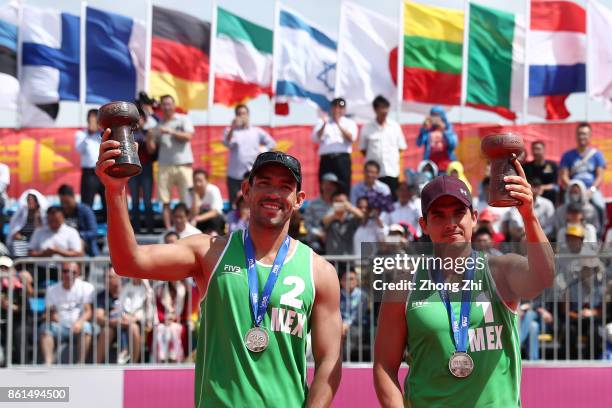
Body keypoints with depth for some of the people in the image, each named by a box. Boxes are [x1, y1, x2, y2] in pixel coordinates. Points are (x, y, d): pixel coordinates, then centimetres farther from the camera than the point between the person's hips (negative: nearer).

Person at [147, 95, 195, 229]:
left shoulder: (183, 119, 5)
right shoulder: (158, 125, 13)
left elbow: (188, 136, -10)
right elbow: (151, 149, 13)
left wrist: (170, 131, -17)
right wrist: (149, 138, -7)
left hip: (183, 164, -3)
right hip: (164, 166, 3)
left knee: (187, 199, -6)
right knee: (165, 201, -1)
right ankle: (168, 229, 2)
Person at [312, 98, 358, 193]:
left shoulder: (350, 123, 14)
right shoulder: (322, 122, 16)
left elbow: (351, 138, -5)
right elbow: (316, 139, 2)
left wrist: (338, 124, -11)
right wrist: (324, 124, -10)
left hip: (342, 159, -1)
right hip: (326, 159, 1)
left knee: (344, 188, -7)